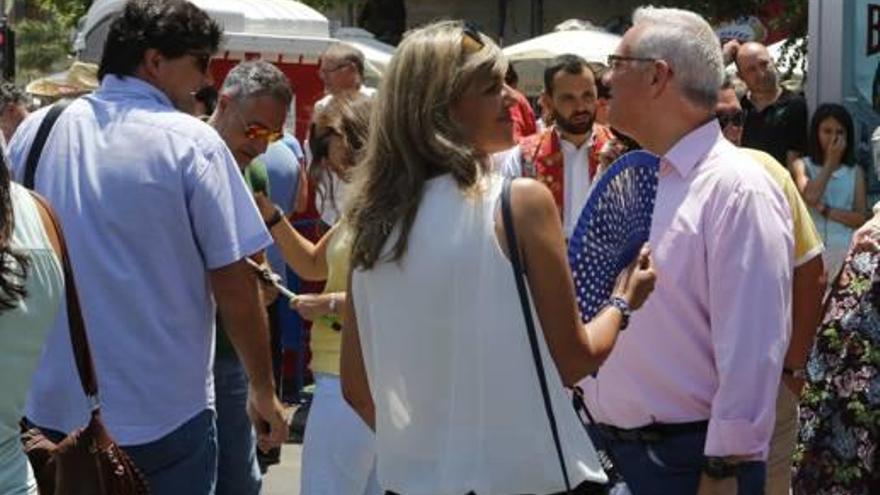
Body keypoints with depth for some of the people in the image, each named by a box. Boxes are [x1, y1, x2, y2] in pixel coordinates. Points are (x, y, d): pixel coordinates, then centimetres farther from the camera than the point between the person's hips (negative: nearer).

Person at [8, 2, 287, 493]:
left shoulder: (36, 131, 2)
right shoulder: (192, 142, -11)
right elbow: (234, 284, -11)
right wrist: (264, 391, 1)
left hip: (52, 408, 4)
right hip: (164, 415, -4)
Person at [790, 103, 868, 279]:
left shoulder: (855, 172, 10)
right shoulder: (802, 165, 6)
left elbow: (861, 219, 2)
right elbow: (810, 196, -14)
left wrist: (825, 209, -10)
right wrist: (830, 162, -5)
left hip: (844, 251, 1)